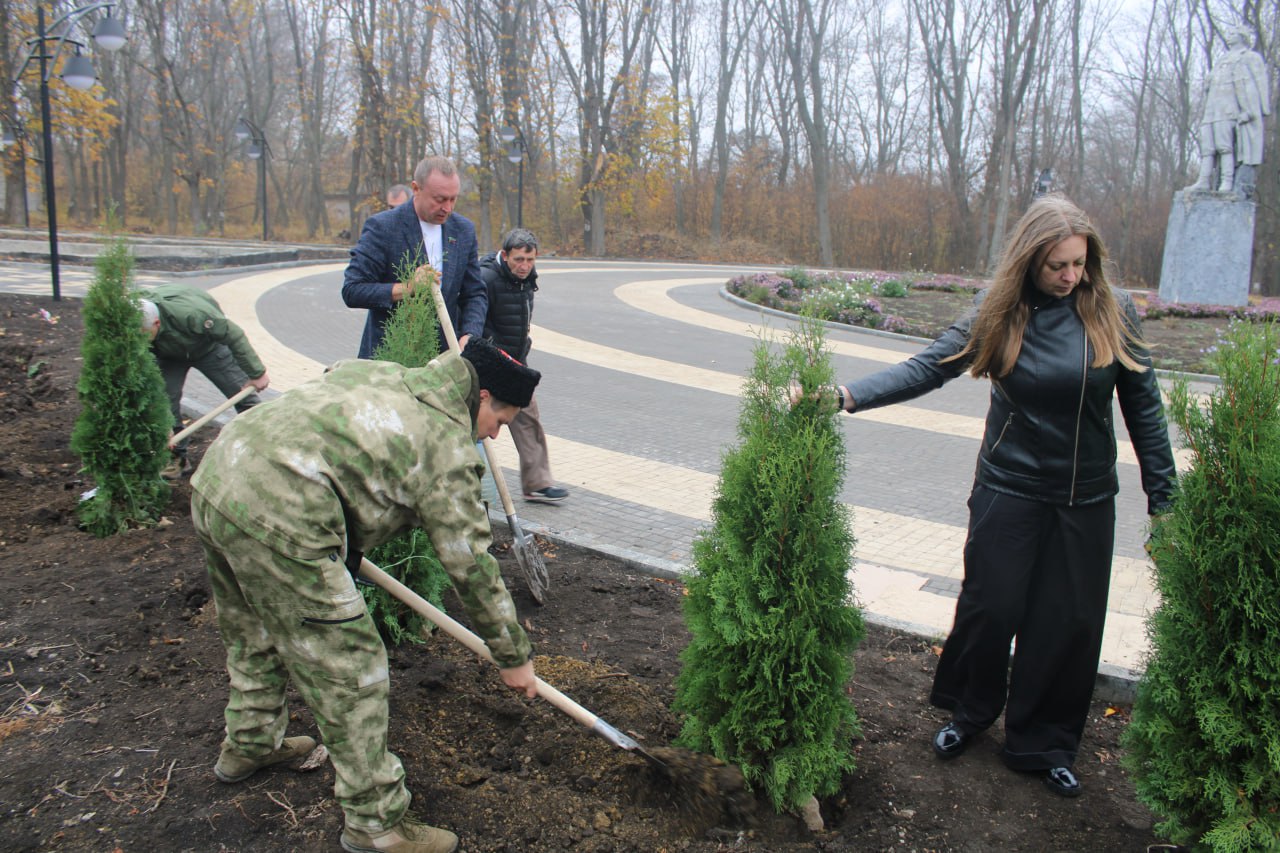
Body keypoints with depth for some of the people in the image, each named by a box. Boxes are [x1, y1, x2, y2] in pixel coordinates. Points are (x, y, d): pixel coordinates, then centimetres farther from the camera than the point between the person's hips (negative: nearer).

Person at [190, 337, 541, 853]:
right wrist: (513, 656, 12)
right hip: (277, 523, -10)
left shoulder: (378, 374, 19)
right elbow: (471, 564, 0)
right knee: (349, 671, 3)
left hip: (213, 481, 10)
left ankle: (249, 745, 54)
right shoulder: (446, 445, -4)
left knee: (255, 636, 31)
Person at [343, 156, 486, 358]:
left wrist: (469, 336, -8)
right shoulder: (382, 227, -7)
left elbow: (475, 294, 10)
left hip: (445, 356, 4)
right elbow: (351, 291, -10)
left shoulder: (464, 230, 7)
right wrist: (406, 288, -21)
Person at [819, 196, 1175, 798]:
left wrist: (1161, 495, 2)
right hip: (1009, 490, -1)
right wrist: (849, 394, -28)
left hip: (1087, 500, 1)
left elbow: (1142, 404, 1)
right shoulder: (1000, 314, -7)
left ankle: (1044, 746, 27)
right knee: (991, 607, 4)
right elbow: (928, 367, -14)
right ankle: (968, 713, 31)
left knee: (1070, 622, 7)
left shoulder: (1112, 312, -5)